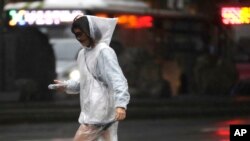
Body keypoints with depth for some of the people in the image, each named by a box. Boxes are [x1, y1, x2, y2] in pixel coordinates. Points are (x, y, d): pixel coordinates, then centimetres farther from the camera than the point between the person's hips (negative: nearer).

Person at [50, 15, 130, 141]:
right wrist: (66, 86, 11)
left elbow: (117, 80, -20)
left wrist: (120, 104, -33)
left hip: (100, 112, -9)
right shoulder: (83, 54, 17)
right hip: (91, 111, 9)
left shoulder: (104, 52, -11)